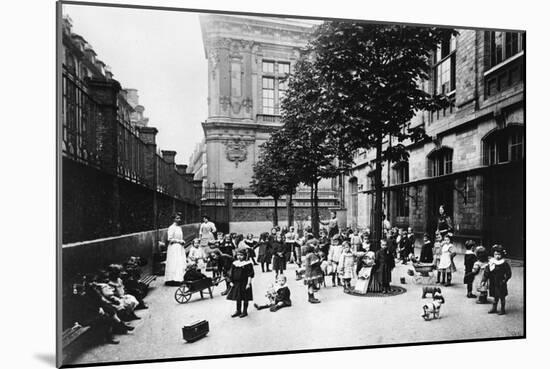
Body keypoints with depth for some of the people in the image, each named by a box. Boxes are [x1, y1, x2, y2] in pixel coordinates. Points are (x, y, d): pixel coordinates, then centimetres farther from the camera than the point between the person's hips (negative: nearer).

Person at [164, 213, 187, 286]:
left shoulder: (179, 227, 15)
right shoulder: (171, 228, -9)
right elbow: (170, 239, -15)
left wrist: (182, 241, 9)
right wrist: (179, 241, -15)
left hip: (180, 248, 8)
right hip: (173, 248, -8)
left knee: (181, 264, 4)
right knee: (174, 264, -9)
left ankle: (179, 279, 8)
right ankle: (173, 280, -6)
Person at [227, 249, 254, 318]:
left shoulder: (248, 263, -10)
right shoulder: (234, 263, 4)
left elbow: (250, 275, -10)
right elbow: (231, 274, 11)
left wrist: (248, 283, -14)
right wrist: (231, 282, 5)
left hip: (245, 283, -5)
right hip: (236, 283, 5)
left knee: (245, 298, 6)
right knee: (237, 298, 13)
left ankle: (245, 311, 20)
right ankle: (238, 311, 27)